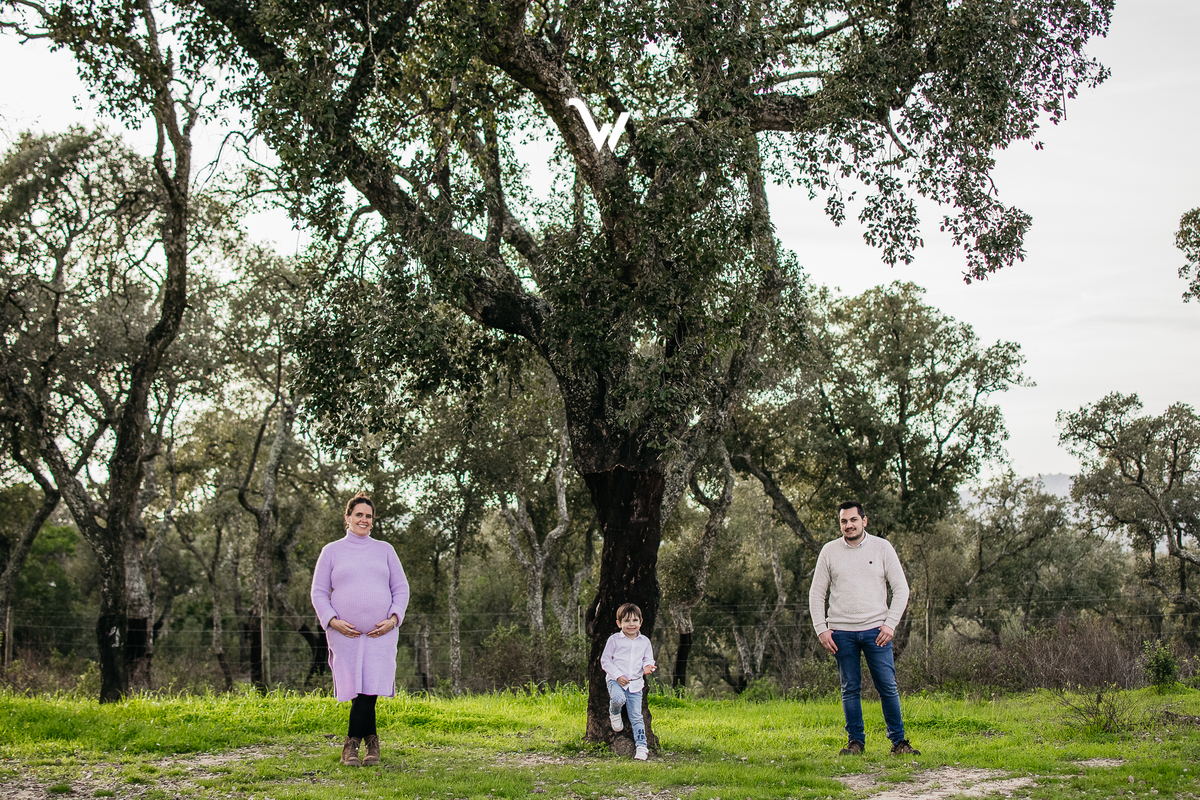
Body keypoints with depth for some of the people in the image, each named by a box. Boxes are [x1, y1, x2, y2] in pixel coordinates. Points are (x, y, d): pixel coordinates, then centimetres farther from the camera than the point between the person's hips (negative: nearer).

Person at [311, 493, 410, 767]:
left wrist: (394, 618, -4)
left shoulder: (385, 550, 14)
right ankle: (371, 742, 10)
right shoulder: (331, 551, 10)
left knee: (371, 688, -12)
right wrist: (332, 620, -8)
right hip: (345, 632, 0)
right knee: (357, 690, -4)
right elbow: (319, 592, 8)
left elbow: (401, 588, 13)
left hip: (380, 633, 0)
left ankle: (351, 743, 0)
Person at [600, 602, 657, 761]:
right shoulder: (614, 640, -4)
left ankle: (641, 746, 6)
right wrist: (618, 675, -12)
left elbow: (648, 659, 15)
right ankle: (614, 714, 3)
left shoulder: (644, 642, 7)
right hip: (616, 680, -2)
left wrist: (648, 666, -10)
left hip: (635, 683, 3)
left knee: (636, 716, -1)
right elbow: (605, 660, -1)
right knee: (618, 699, -33)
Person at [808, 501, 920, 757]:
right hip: (841, 632, 1)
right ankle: (856, 741, 13)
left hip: (875, 630, -1)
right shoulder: (830, 551, 6)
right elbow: (816, 593, 8)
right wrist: (821, 629, -1)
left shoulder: (882, 547, 4)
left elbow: (901, 588, 4)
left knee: (888, 687, -2)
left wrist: (890, 623, -6)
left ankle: (898, 741, 7)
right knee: (850, 689, 4)